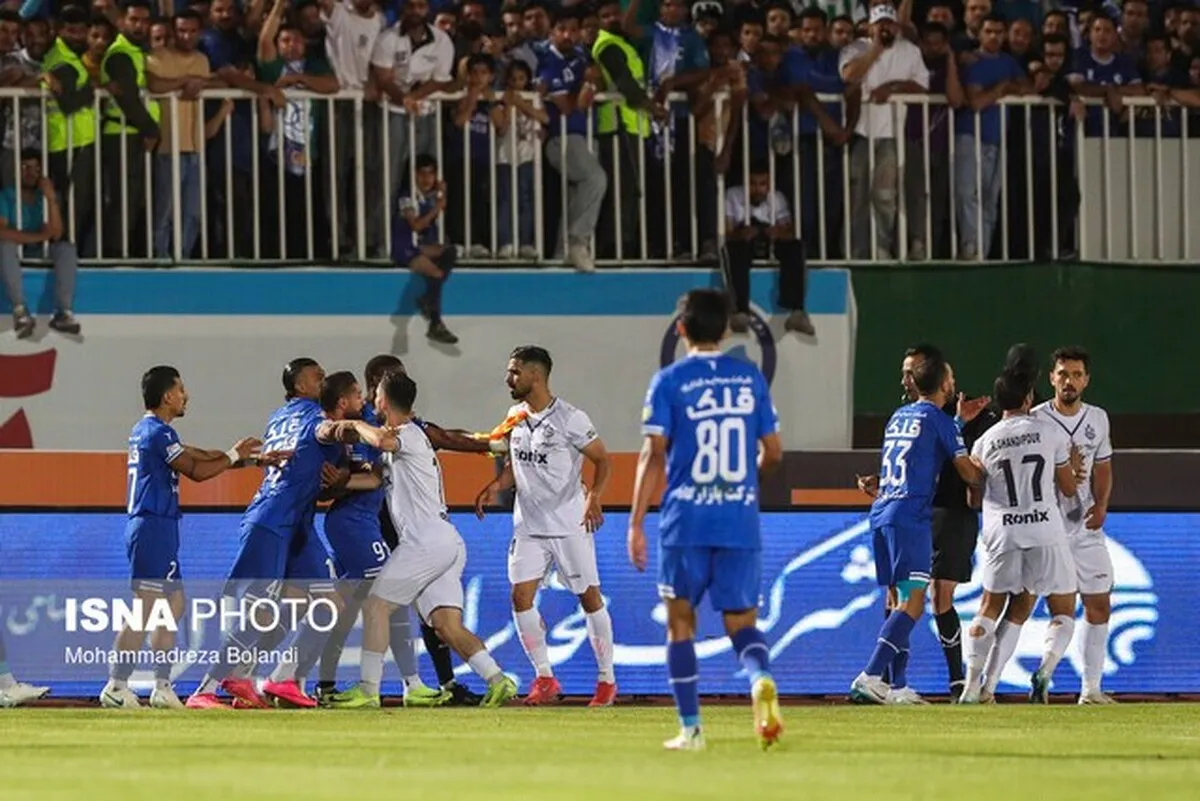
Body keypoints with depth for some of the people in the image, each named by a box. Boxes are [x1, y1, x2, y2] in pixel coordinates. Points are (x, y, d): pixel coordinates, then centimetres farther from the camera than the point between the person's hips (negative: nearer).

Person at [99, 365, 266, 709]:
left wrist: (245, 457, 19)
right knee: (145, 608, -12)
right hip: (154, 528, -11)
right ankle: (116, 686, -15)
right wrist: (234, 456, -1)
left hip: (158, 528, 11)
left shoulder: (143, 430, 18)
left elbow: (192, 455, 21)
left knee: (173, 606, 14)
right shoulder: (158, 433, -12)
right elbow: (196, 470, -14)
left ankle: (162, 687, 15)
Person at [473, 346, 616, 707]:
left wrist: (594, 497, -24)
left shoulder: (570, 419, -13)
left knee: (590, 598, 2)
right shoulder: (516, 415, 7)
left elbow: (603, 460, -8)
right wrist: (497, 485, 0)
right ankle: (545, 679, 5)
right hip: (529, 525, 6)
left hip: (570, 525, -6)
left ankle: (607, 679, 13)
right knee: (520, 596, -5)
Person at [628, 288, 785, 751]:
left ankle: (691, 728, 7)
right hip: (741, 522, 2)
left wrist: (636, 523, -4)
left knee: (681, 622, 10)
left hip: (685, 521, -2)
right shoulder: (751, 378, 8)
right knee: (741, 621, 7)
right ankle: (761, 679, -26)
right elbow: (773, 453, 12)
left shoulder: (669, 382, -2)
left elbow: (654, 455, -7)